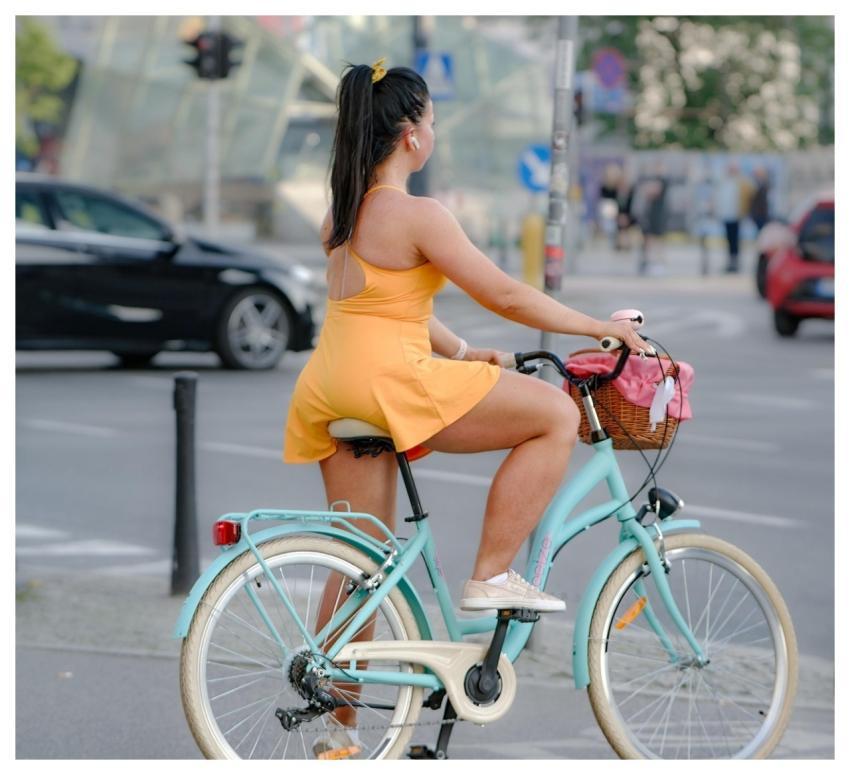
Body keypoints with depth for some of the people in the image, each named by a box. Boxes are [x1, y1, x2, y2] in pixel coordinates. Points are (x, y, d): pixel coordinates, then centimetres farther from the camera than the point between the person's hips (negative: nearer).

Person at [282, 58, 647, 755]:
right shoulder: (417, 215, -12)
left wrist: (462, 353, 27)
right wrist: (600, 328, 0)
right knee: (558, 415, -3)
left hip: (330, 394, 10)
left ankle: (341, 725, 20)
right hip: (389, 383, -10)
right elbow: (506, 295, -10)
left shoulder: (343, 212, 16)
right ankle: (493, 575, -3)